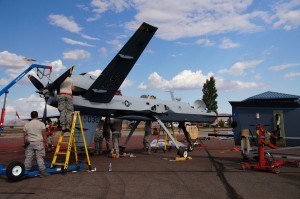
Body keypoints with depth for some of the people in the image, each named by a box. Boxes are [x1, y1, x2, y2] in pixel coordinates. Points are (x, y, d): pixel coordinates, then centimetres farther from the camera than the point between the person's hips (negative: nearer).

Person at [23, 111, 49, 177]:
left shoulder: (27, 125, 7)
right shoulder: (41, 124, -4)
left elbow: (25, 136, 9)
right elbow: (44, 135, -5)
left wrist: (25, 143, 18)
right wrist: (45, 142, 2)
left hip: (30, 143, 3)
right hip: (39, 143, -3)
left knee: (28, 158, 10)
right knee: (40, 158, -1)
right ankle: (42, 172, 1)